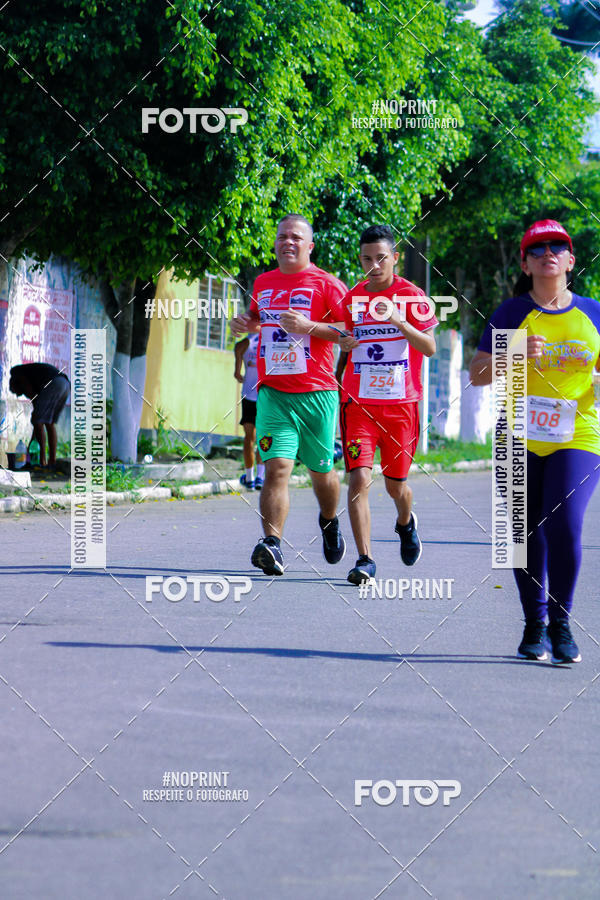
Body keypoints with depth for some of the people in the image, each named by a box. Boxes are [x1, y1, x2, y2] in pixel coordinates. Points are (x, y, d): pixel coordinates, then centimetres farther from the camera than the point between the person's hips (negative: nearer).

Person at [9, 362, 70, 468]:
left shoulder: (15, 371, 22)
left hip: (53, 384, -8)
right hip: (66, 385, 8)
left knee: (37, 421, 0)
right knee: (50, 423, 19)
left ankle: (42, 460, -2)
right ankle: (52, 460, 12)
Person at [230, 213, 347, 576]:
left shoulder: (326, 284, -3)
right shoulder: (263, 283, 13)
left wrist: (309, 327, -20)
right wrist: (246, 323, 10)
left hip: (317, 393, -2)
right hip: (273, 393, 2)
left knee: (321, 470, 12)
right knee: (277, 466, -16)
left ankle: (330, 522, 43)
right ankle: (272, 546, -26)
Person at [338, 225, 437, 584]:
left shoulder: (411, 295, -2)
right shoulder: (352, 298, 7)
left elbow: (430, 347, -10)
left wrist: (398, 322, -24)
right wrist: (343, 344, -2)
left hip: (401, 404, -1)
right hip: (359, 403, 1)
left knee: (396, 484, 10)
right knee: (359, 478, -14)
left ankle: (406, 523, 45)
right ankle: (365, 559, -13)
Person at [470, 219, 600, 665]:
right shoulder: (512, 313, 4)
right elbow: (478, 374, -1)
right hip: (521, 440, 0)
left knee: (564, 525, -16)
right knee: (527, 532, 3)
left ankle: (561, 621, 0)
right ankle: (534, 626, 19)